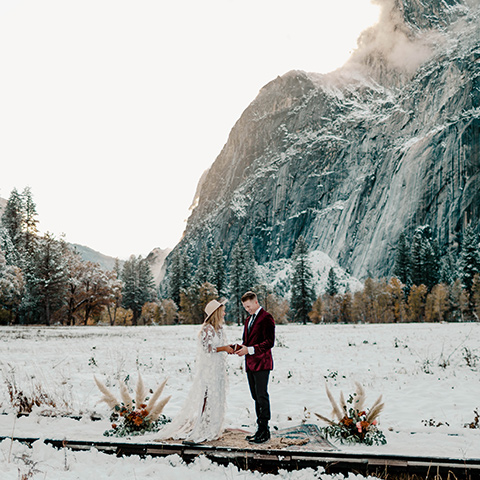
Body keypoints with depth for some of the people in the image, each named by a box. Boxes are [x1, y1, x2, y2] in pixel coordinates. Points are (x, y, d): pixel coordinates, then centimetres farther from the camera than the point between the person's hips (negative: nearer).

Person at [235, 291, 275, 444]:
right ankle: (260, 429, 17)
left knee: (262, 397, -7)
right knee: (256, 397, 11)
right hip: (250, 364, 9)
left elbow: (269, 342, -17)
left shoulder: (266, 318, -9)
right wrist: (241, 348, 3)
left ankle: (264, 432, -3)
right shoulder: (249, 319, 20)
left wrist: (249, 350, -21)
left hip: (261, 364, -9)